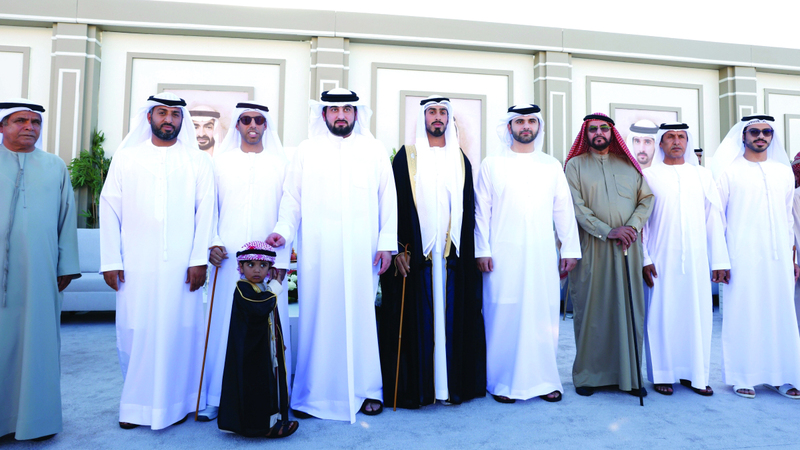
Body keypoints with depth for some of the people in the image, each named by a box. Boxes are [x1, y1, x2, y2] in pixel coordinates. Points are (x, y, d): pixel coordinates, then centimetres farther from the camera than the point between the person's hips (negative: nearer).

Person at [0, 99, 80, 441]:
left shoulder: (55, 167, 11)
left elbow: (67, 220, 9)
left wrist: (67, 267, 5)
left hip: (39, 272, 1)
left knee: (37, 338, 5)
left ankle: (36, 416, 15)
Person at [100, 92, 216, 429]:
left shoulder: (198, 162, 8)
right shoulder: (126, 158, 11)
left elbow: (205, 212, 1)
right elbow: (110, 209, 7)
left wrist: (199, 259, -8)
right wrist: (111, 260, -1)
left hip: (181, 265, -1)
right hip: (136, 265, 1)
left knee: (178, 330, 2)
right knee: (135, 331, 5)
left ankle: (175, 401, 17)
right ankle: (136, 403, 21)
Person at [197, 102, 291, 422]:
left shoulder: (280, 164, 8)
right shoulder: (221, 161, 11)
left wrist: (282, 258, -3)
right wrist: (212, 243, -4)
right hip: (228, 258, 1)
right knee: (225, 323, 2)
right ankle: (218, 396, 14)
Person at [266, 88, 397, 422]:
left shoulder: (375, 150, 12)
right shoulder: (306, 151, 12)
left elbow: (387, 199, 8)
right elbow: (292, 198, 9)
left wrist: (387, 243, 0)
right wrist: (283, 231, -7)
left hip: (362, 253, 0)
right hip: (317, 253, 0)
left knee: (362, 316, 4)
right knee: (317, 317, 2)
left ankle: (367, 389, 17)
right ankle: (312, 393, 15)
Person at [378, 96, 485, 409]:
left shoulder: (460, 159, 14)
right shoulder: (407, 157, 5)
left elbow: (470, 207, 13)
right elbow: (395, 203, -1)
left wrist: (470, 250, 6)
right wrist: (398, 248, -9)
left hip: (454, 254, 3)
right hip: (417, 253, -3)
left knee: (452, 318, 7)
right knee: (418, 319, 0)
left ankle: (453, 383, 18)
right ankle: (416, 386, 10)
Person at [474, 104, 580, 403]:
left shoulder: (552, 165, 14)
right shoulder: (492, 165, 8)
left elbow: (564, 210, 12)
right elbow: (482, 210, 4)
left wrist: (570, 249, 5)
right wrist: (482, 250, -4)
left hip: (543, 254, 2)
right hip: (503, 255, -2)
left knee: (543, 315, 3)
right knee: (504, 316, 0)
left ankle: (544, 379, 16)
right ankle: (503, 382, 11)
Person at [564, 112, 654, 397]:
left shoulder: (628, 164, 16)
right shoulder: (575, 165, 7)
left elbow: (647, 198, 10)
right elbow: (576, 206, -5)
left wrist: (632, 226, -9)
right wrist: (607, 231, -15)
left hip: (628, 247, 3)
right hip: (591, 248, -2)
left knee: (630, 308, 3)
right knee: (591, 308, -1)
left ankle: (630, 375, 12)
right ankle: (588, 374, 9)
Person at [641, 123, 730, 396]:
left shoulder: (702, 175, 11)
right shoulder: (649, 175, 4)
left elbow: (714, 218, 8)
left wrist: (720, 260, 2)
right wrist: (644, 258, -7)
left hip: (696, 259, 3)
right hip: (661, 259, -2)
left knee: (697, 314, 5)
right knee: (661, 314, 1)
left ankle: (694, 373, 17)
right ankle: (663, 374, 12)